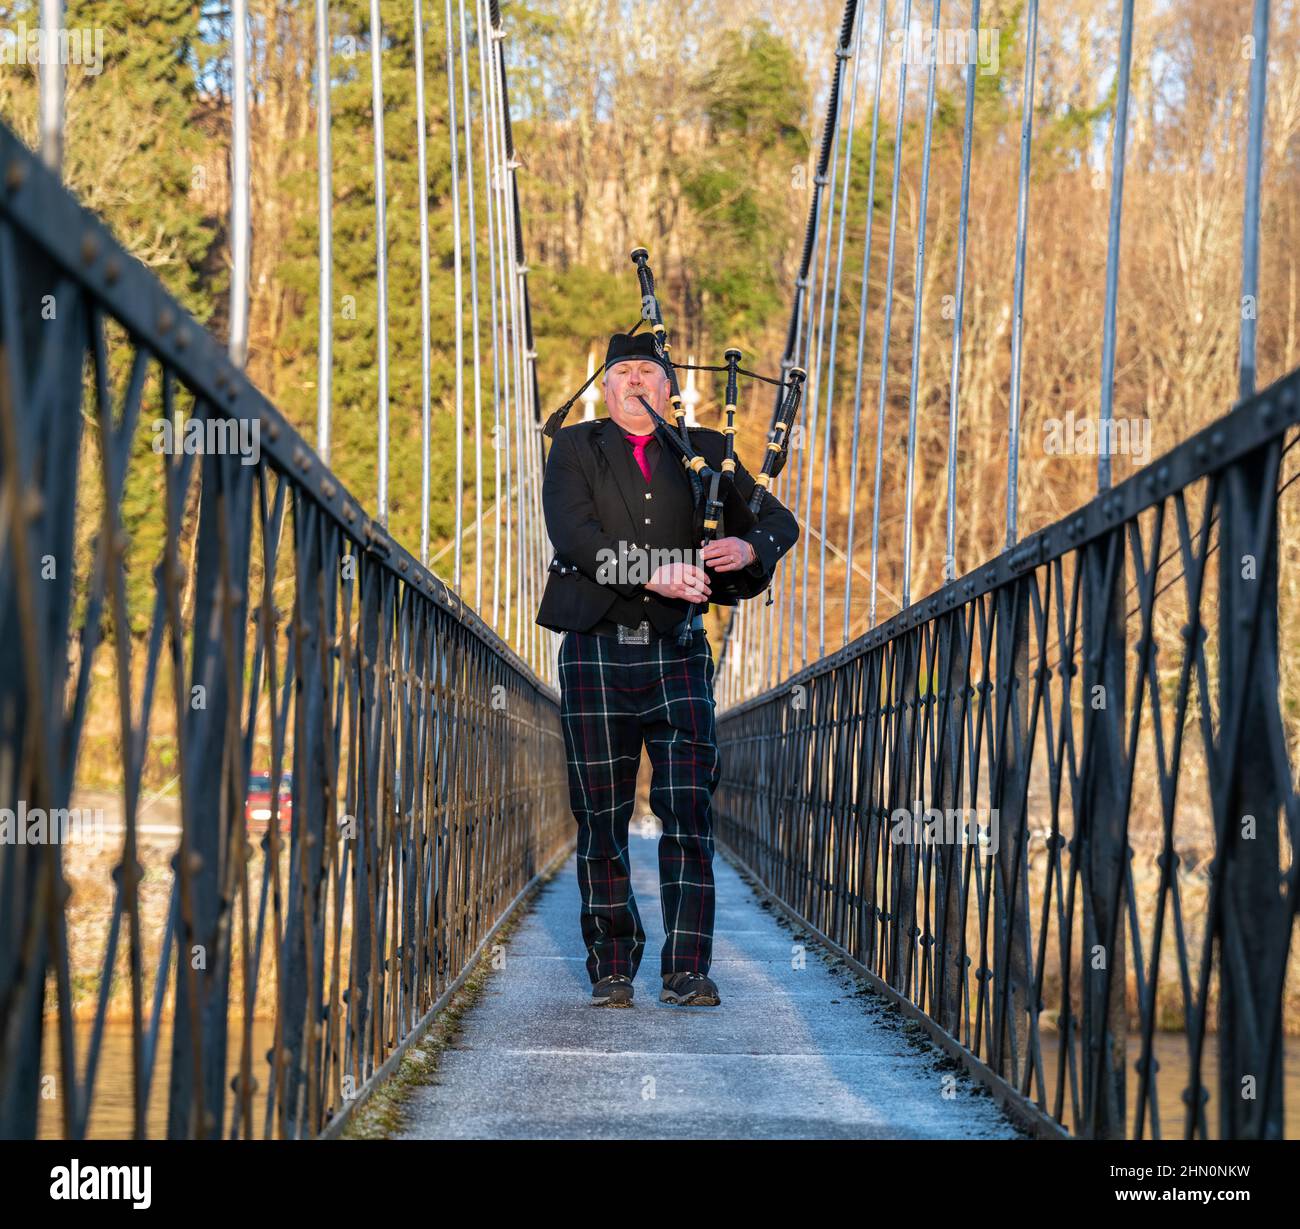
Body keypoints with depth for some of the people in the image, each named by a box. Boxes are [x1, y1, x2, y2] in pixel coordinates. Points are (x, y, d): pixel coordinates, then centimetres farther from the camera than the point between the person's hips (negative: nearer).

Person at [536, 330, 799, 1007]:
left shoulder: (703, 452, 13)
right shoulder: (575, 449, 7)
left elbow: (779, 520, 10)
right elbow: (572, 533, -9)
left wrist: (748, 549, -14)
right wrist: (654, 574, -21)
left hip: (677, 652, 1)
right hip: (596, 651, -1)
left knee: (689, 807, -8)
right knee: (602, 815, 2)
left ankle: (686, 970, -7)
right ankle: (612, 968, 12)